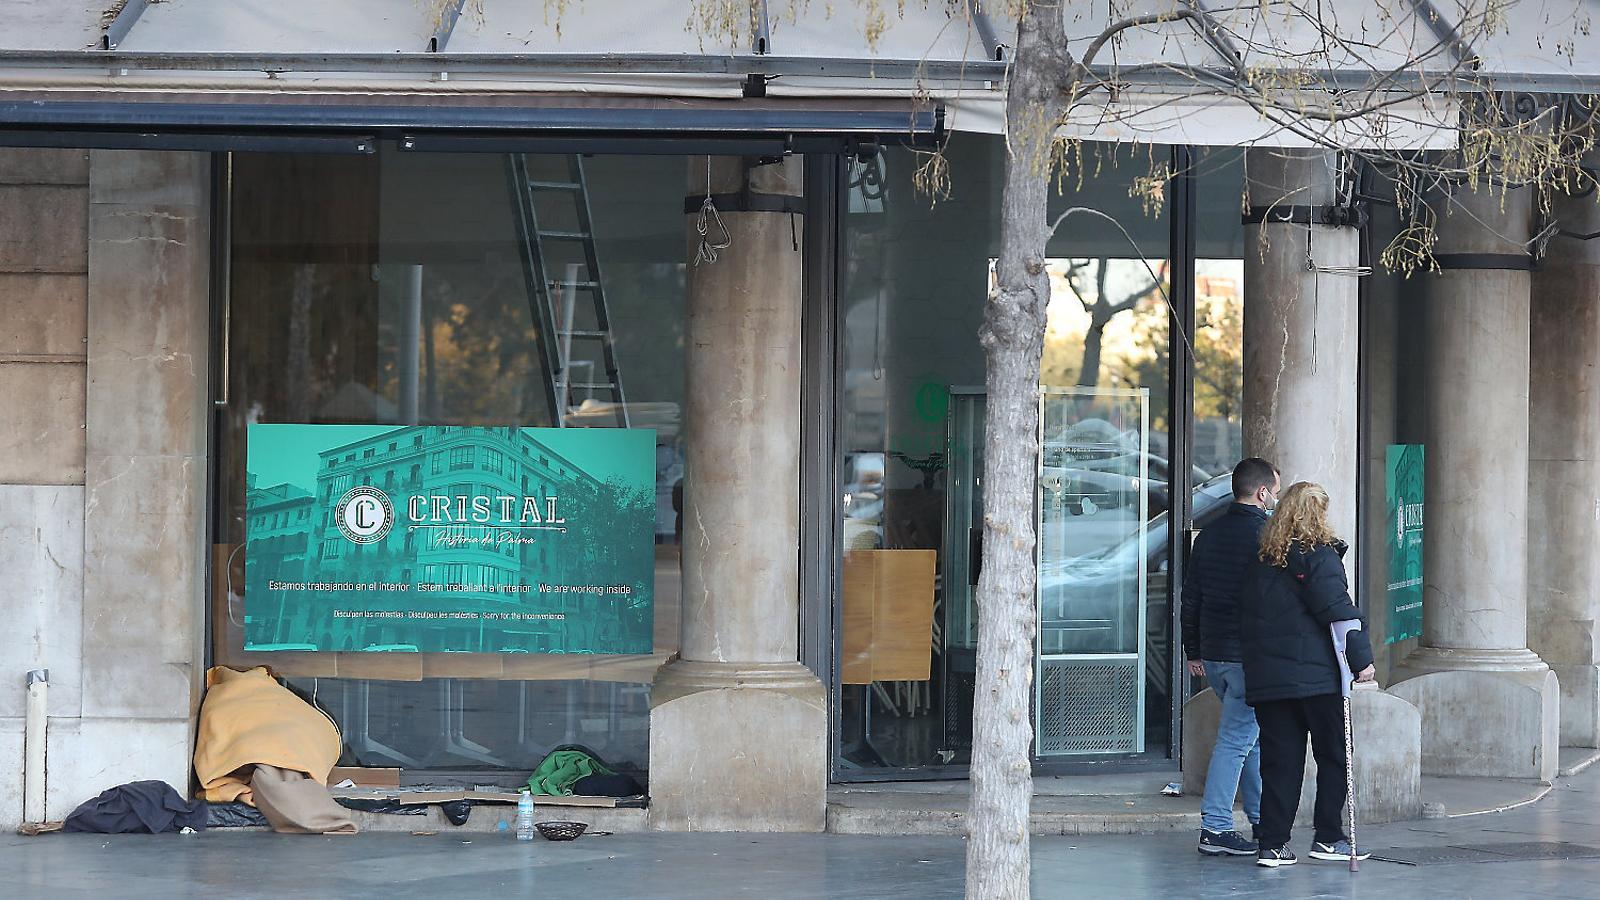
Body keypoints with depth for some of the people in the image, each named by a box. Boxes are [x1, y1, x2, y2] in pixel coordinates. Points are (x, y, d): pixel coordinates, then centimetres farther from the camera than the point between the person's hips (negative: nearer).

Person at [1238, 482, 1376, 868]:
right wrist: (1361, 657, -9)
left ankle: (1272, 844, 1)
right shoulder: (1319, 556, -7)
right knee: (1334, 755, 7)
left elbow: (1248, 616, 16)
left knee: (1279, 760, 7)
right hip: (1315, 676, -5)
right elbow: (1338, 610, -13)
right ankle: (1328, 837, 7)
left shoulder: (1264, 561, 12)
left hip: (1265, 677, 6)